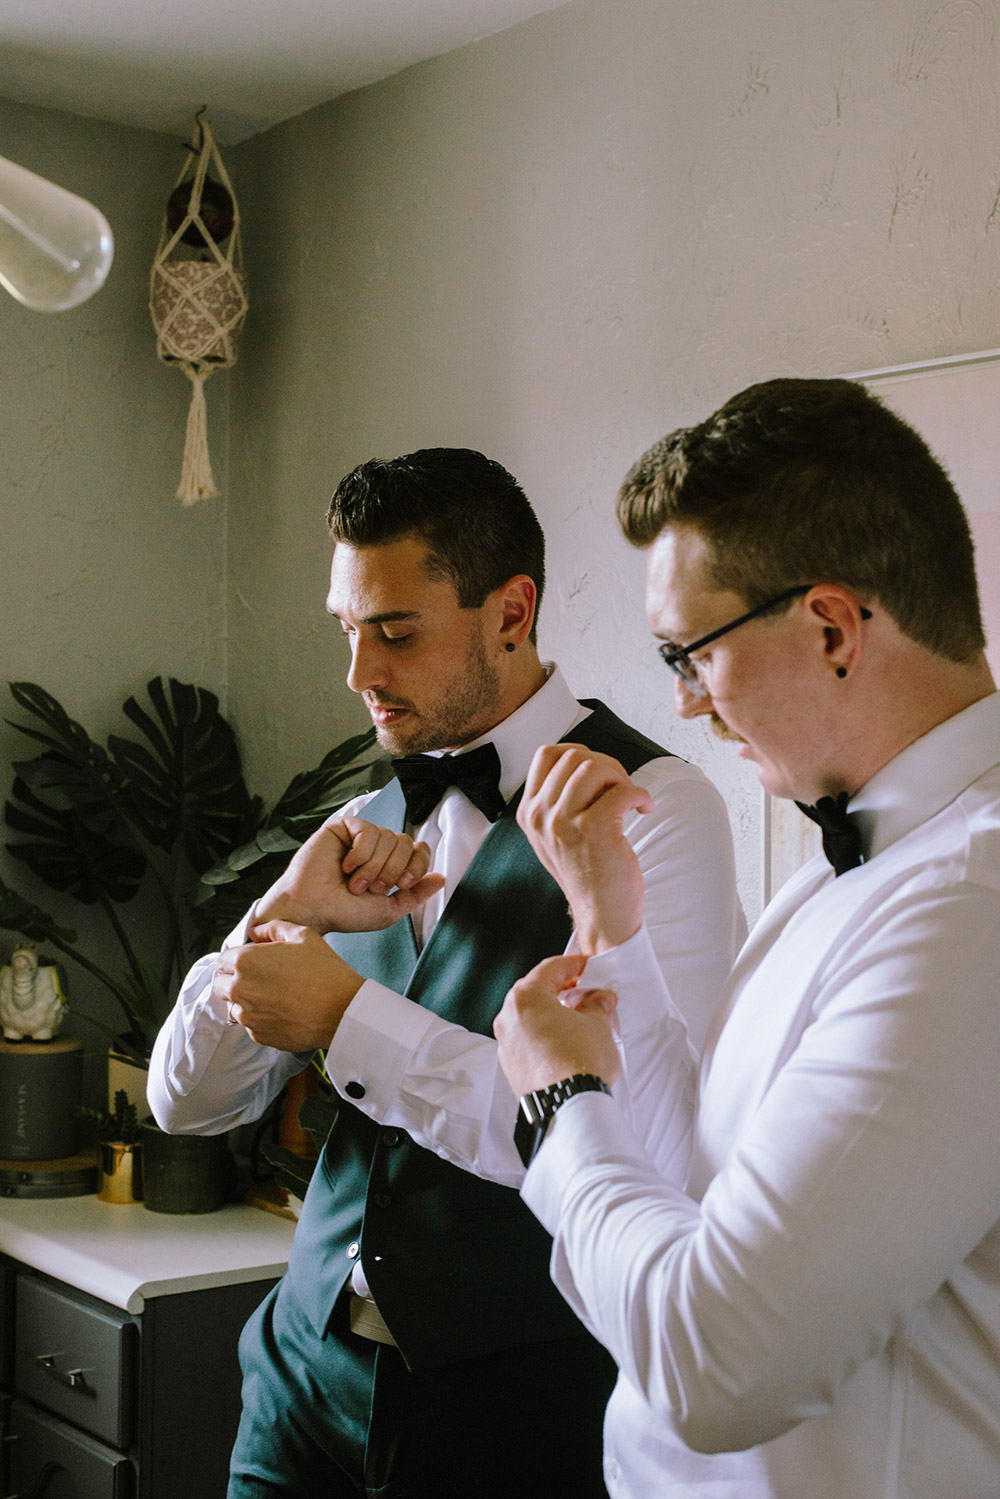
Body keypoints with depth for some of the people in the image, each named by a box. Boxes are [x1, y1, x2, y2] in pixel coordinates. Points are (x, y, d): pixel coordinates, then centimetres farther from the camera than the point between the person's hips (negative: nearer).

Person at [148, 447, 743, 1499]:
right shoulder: (371, 825, 7)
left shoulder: (655, 809, -13)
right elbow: (185, 1100, 7)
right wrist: (284, 913, -11)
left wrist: (345, 1016, -17)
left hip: (521, 1405, -5)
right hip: (311, 1365, 6)